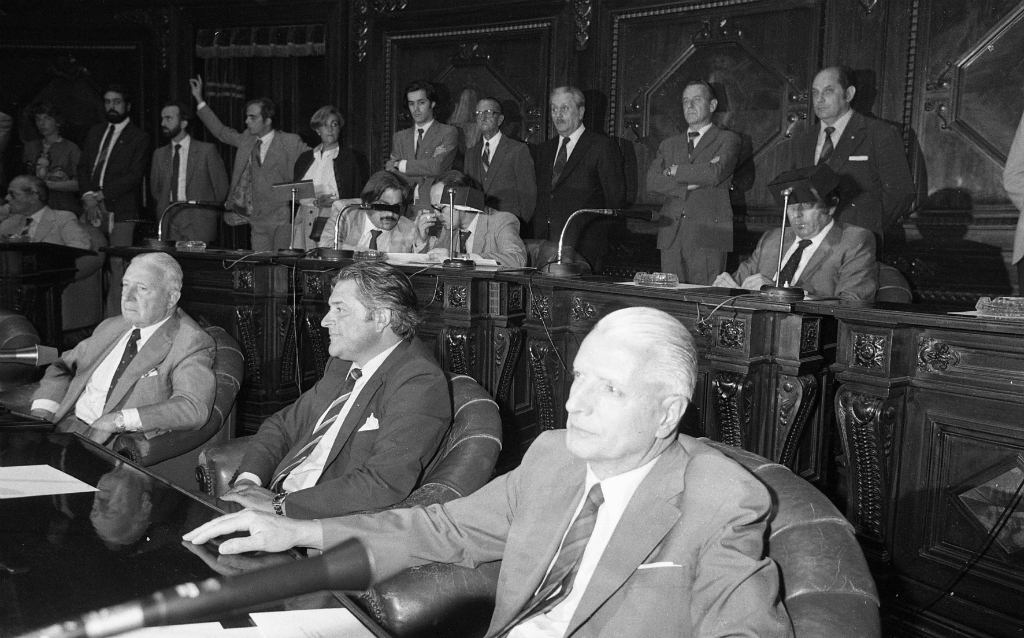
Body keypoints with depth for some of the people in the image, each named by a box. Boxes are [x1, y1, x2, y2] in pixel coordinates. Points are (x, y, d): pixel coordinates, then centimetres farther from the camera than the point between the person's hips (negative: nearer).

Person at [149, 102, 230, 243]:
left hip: (199, 225, -4)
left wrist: (209, 213, 7)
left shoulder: (207, 150, 0)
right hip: (168, 225, 4)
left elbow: (221, 187, 3)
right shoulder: (159, 154, 14)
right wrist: (165, 208, 10)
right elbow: (155, 189, 21)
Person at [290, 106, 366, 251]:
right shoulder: (305, 158, 16)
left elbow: (358, 198, 3)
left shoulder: (348, 159, 4)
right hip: (305, 221, 4)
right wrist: (315, 201, -1)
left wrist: (333, 201, -12)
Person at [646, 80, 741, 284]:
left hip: (708, 236, -4)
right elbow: (652, 181, 5)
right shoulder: (669, 144, 21)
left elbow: (716, 173, -12)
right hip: (671, 236, 4)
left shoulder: (727, 139, 7)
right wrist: (688, 185, -8)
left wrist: (675, 171, 0)